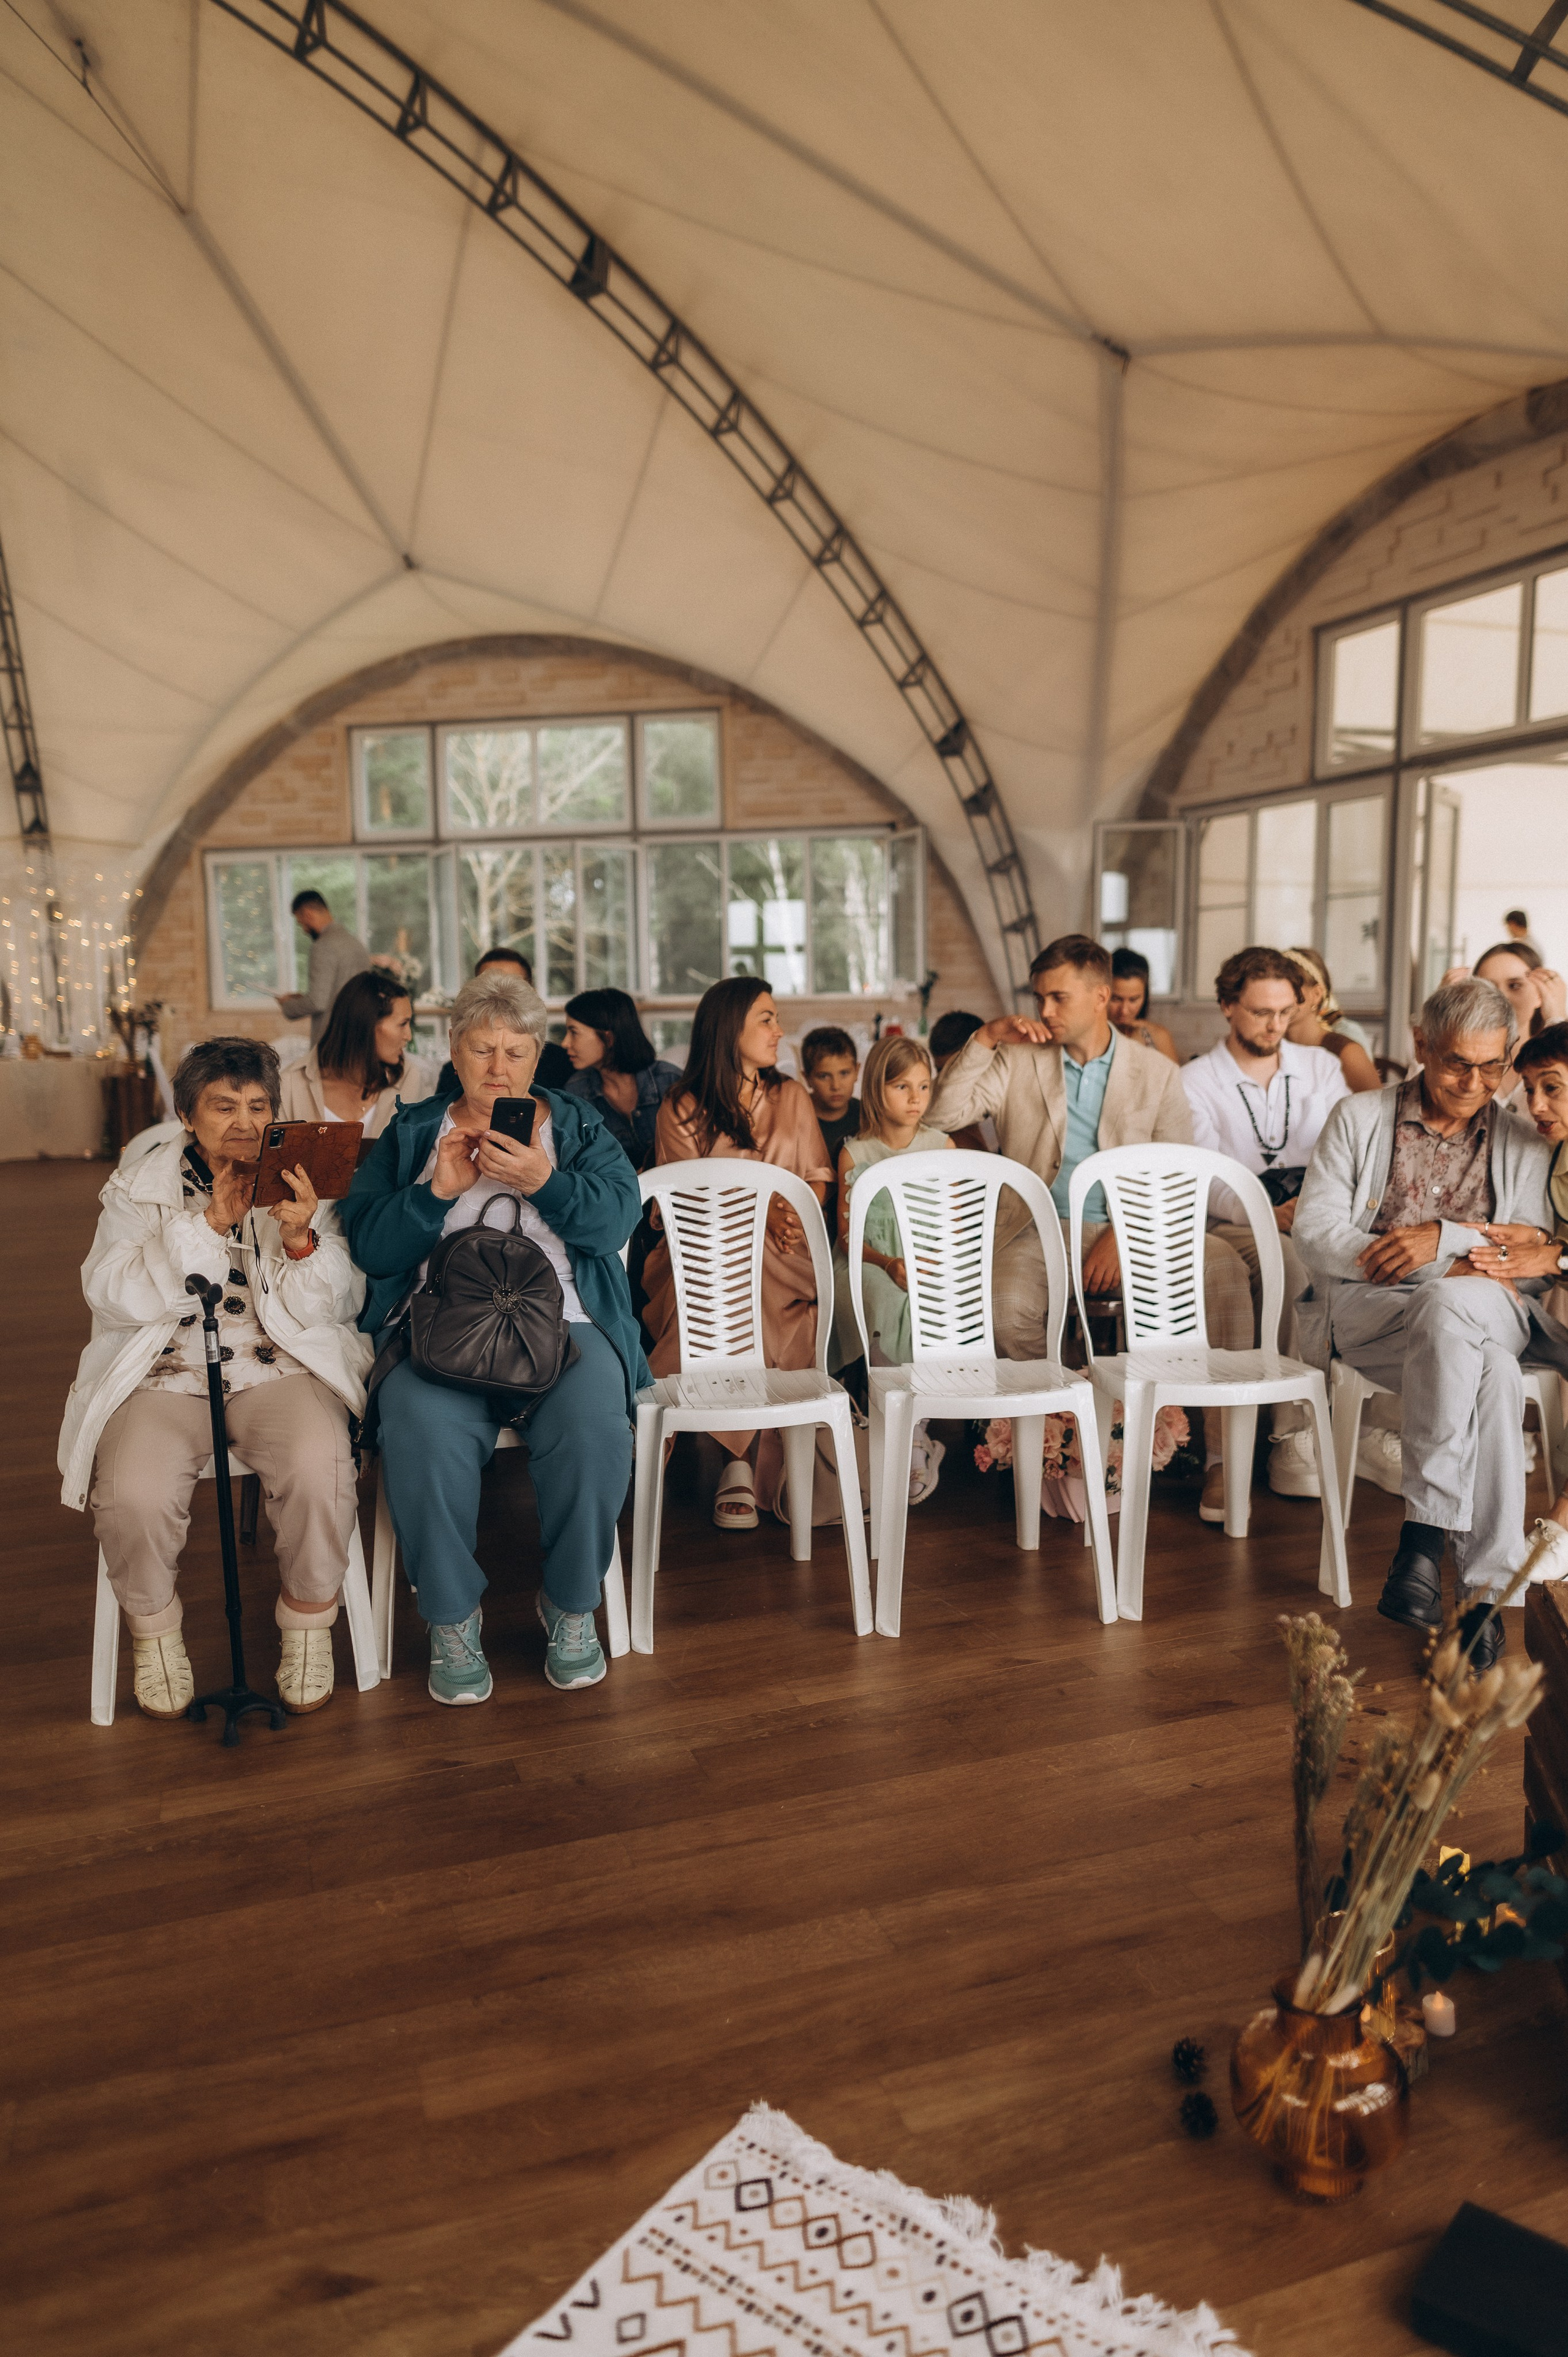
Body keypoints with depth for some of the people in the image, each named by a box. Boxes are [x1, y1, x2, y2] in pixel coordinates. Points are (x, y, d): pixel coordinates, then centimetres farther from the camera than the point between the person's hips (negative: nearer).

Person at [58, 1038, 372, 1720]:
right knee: (133, 1493, -28)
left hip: (280, 1367, 0)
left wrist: (301, 1240, -17)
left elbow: (335, 1309, 2)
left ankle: (308, 1624, -3)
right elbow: (112, 1294, -6)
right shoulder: (137, 1189, 9)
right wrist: (209, 1222, -15)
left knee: (319, 1468, -30)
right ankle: (153, 1630, 5)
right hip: (164, 1374, 0)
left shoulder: (302, 1186, 9)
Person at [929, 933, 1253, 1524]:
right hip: (1042, 1226, 0)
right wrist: (985, 1039, -6)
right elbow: (944, 1114, 2)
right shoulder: (1019, 1061, 10)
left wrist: (1122, 1236, -13)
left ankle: (1225, 1456, -20)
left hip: (1133, 1231, 0)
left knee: (1224, 1269, -28)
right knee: (1006, 1307, -34)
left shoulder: (1157, 1072, 9)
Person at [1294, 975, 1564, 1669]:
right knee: (1491, 1371, -35)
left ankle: (1423, 1538, -36)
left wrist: (1444, 1238, -13)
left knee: (1454, 1308, -39)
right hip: (1365, 1308, -1)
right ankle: (1484, 1587, -33)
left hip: (1482, 1316, 2)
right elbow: (1314, 1233, 0)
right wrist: (1468, 1254, -8)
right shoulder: (1359, 1119, 12)